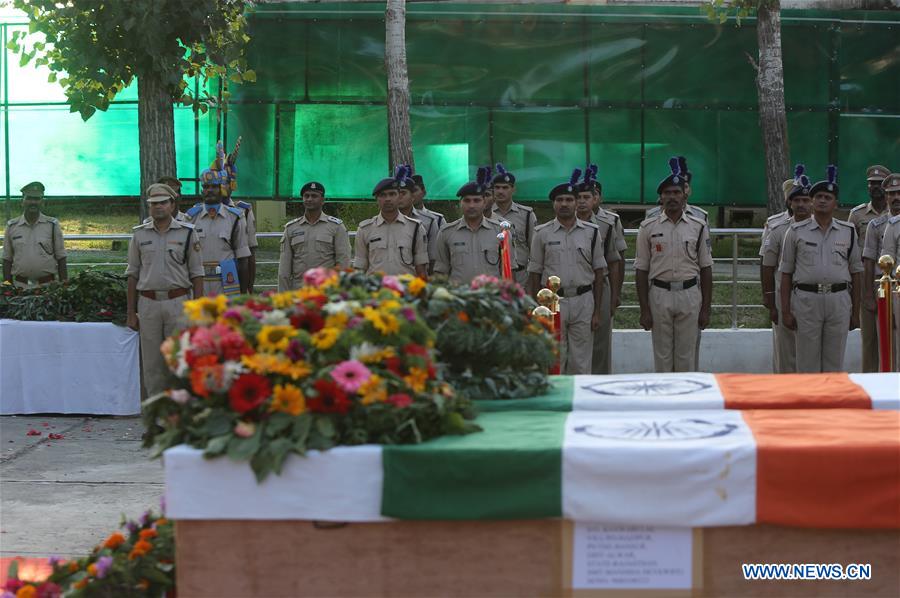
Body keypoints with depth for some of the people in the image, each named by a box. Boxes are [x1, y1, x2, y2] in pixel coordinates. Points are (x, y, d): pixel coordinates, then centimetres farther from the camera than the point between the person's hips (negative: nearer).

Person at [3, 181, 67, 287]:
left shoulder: (52, 225, 6)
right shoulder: (12, 226, 8)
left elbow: (61, 258, 6)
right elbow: (7, 260, 11)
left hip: (48, 286, -1)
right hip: (20, 286, 1)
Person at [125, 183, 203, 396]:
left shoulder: (187, 233, 2)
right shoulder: (139, 234, 8)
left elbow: (197, 274, 3)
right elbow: (133, 275, 10)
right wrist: (131, 312, 5)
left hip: (178, 302, -2)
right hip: (148, 303, 2)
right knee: (152, 363, 6)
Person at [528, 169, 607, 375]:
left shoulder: (591, 232, 5)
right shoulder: (542, 233, 3)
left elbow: (599, 272, 7)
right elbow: (535, 273, 5)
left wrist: (597, 311, 2)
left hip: (583, 301, 1)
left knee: (581, 362, 3)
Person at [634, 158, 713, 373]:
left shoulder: (698, 227, 5)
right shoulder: (648, 228, 2)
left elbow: (706, 269, 6)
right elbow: (641, 270, 2)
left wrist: (706, 308, 2)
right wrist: (644, 309, -3)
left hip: (689, 294, 0)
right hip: (659, 295, 0)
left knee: (687, 354, 3)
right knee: (662, 354, 4)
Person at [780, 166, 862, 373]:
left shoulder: (848, 232, 8)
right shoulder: (796, 231, 4)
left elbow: (855, 273, 10)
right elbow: (786, 273, 4)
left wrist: (855, 312, 8)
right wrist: (785, 311, -1)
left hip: (839, 300, 1)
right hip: (806, 299, -1)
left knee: (835, 361, 6)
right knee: (808, 363, 2)